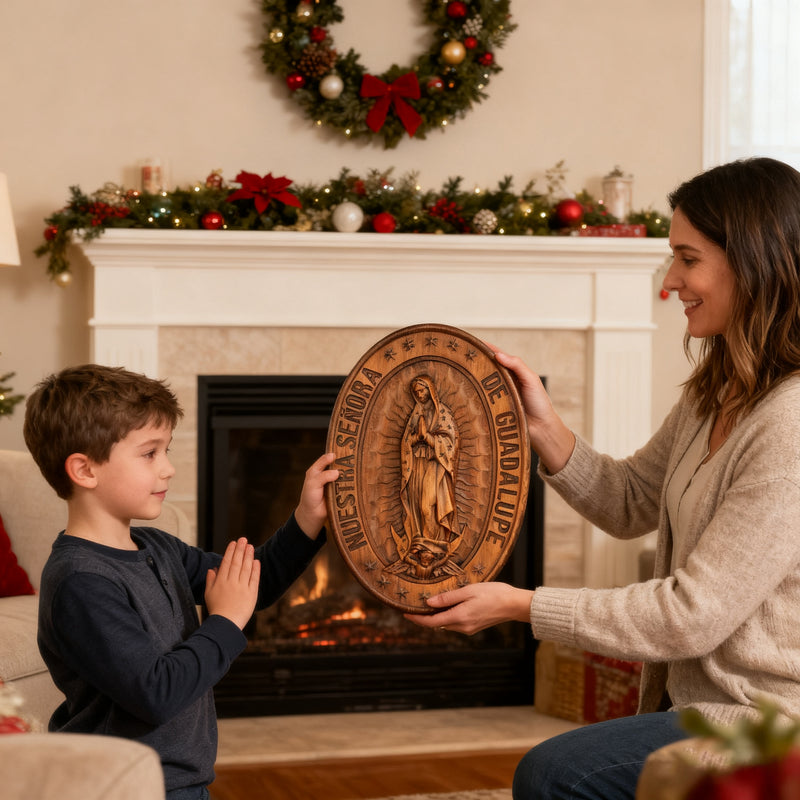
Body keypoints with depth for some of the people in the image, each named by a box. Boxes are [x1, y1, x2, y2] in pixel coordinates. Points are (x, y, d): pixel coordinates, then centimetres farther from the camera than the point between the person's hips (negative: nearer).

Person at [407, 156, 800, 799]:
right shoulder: (715, 396, 8)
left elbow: (694, 614, -23)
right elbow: (630, 505, 16)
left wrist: (522, 606, -17)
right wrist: (544, 426, -2)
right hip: (695, 702, 8)